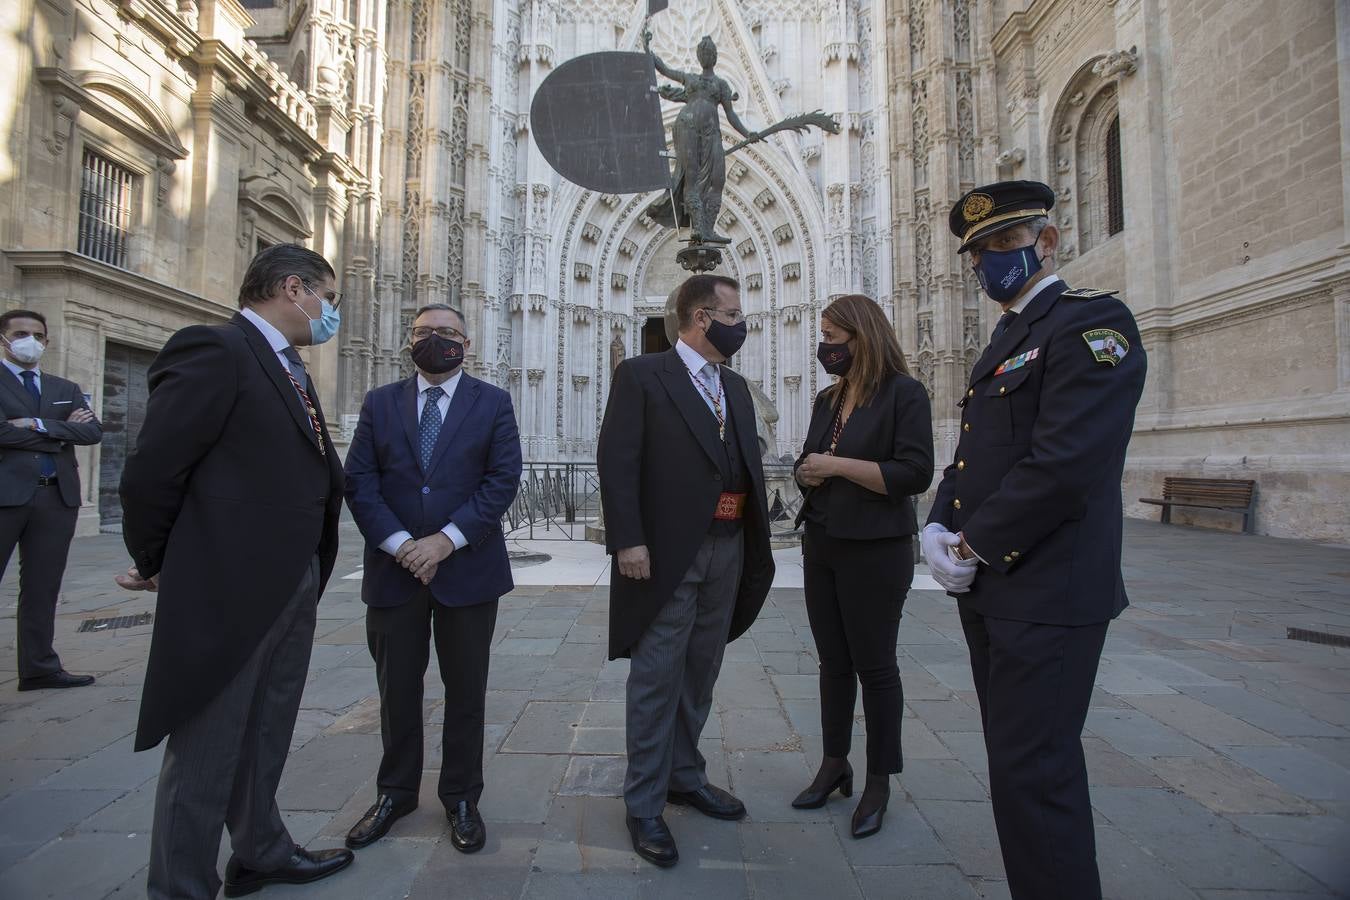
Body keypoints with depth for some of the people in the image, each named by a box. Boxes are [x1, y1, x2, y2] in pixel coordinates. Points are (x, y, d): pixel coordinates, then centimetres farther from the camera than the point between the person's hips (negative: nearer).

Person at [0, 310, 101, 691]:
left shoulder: (66, 389, 16)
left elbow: (93, 431, 2)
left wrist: (40, 425, -9)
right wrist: (62, 432, -5)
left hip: (57, 497, 4)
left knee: (42, 588, 9)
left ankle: (39, 667, 17)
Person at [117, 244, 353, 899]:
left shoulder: (291, 370, 14)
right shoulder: (213, 350, -14)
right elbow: (152, 470, -15)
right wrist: (156, 566, -3)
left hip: (293, 588, 9)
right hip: (228, 588, -9)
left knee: (265, 736, 22)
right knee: (206, 748, 7)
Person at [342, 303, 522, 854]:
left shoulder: (492, 403, 3)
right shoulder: (380, 403, 8)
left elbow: (502, 479, -7)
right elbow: (359, 482, 0)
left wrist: (446, 540, -16)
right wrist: (400, 544, -13)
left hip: (468, 568, -1)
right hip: (393, 568, 2)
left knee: (465, 690, 9)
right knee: (397, 689, 13)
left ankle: (461, 798, 26)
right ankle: (395, 793, 33)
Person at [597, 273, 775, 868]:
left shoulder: (735, 388, 15)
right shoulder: (641, 376, -5)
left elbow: (750, 465, 14)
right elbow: (616, 460, -11)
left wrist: (757, 542, 8)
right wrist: (627, 541, -17)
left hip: (728, 551, 7)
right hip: (667, 552, -6)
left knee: (700, 675, 17)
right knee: (657, 679, 3)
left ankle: (684, 777, 35)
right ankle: (644, 804, 19)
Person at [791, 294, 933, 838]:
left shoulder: (904, 394, -9)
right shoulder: (828, 400, 12)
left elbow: (914, 474, -17)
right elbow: (806, 465, 16)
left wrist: (837, 465, -17)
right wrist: (808, 471, -8)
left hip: (875, 549, -6)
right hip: (822, 545, 6)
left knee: (874, 666, 5)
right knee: (833, 662, 14)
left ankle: (879, 781, 22)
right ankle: (834, 765, 29)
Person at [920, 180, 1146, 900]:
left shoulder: (1091, 322, -10)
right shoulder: (1005, 343, 18)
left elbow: (1064, 465, -22)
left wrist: (971, 547, -15)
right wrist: (938, 530, 0)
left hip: (1045, 593, -9)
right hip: (990, 589, 9)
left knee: (1033, 771, -2)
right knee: (1017, 759, 18)